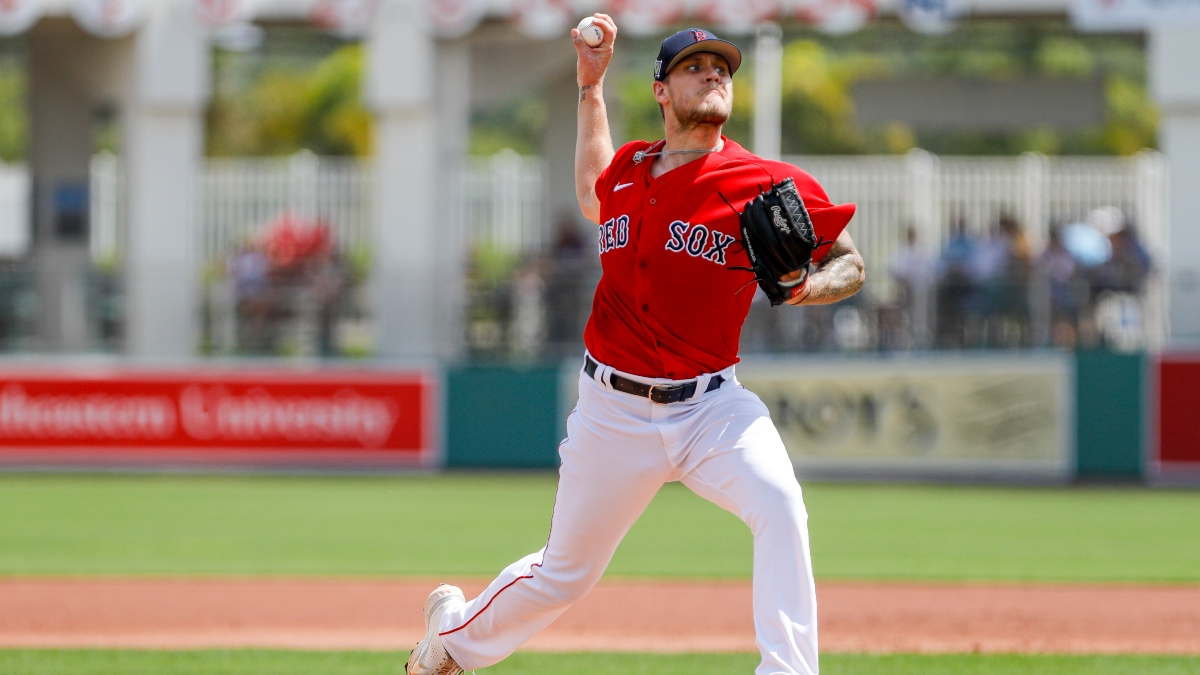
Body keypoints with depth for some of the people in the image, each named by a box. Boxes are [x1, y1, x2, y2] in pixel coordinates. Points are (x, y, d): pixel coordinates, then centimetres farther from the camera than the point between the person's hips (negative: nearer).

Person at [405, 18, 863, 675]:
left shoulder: (767, 184, -8)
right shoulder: (627, 168, 4)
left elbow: (850, 263, 1)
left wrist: (807, 288, -22)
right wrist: (590, 86, 25)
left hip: (710, 406, -2)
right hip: (614, 412, 2)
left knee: (779, 504, -32)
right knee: (563, 576, 13)